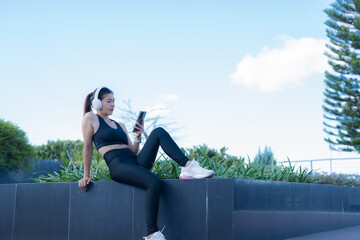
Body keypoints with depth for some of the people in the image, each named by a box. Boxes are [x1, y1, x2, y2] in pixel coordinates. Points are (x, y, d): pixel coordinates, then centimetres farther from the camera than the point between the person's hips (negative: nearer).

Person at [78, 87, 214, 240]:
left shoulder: (120, 125, 25)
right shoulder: (90, 118, 8)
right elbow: (88, 148, 6)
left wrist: (138, 137, 5)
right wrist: (86, 176, 5)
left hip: (135, 161, 7)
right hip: (118, 166, -7)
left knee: (158, 132, -14)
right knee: (154, 183, -34)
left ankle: (187, 166, -26)